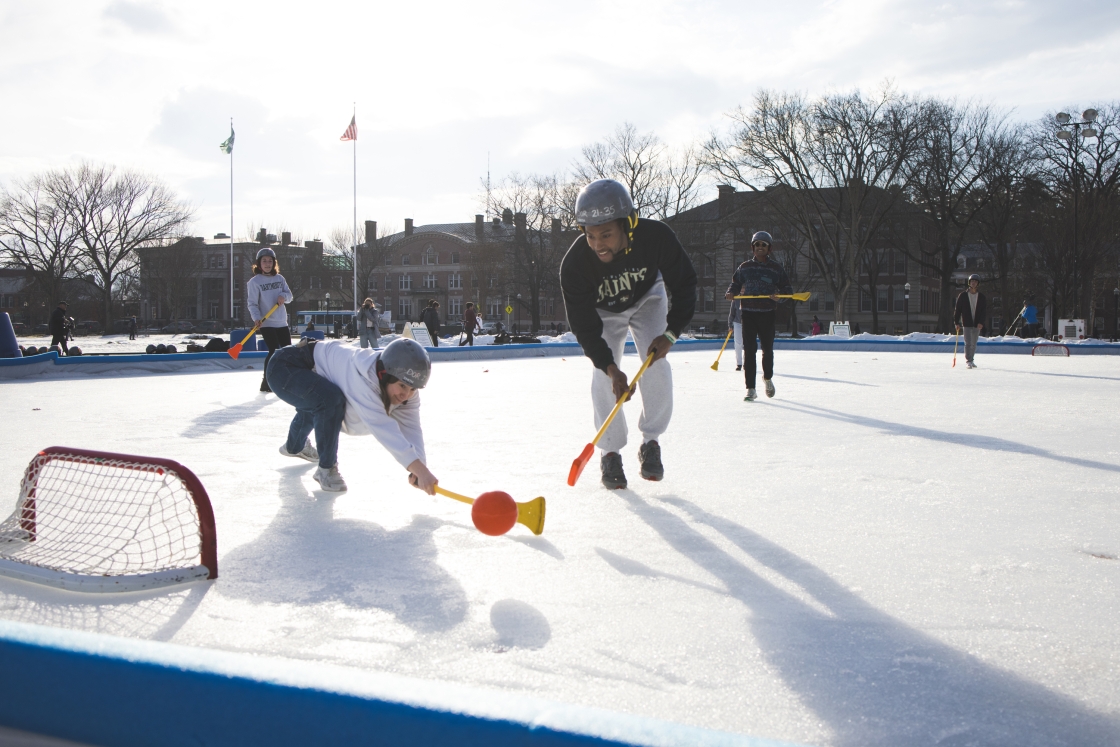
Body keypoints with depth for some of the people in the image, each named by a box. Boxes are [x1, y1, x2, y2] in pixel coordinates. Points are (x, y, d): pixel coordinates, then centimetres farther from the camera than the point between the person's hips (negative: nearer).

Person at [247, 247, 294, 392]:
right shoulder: (254, 281, -6)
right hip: (266, 323, -6)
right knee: (274, 351, -16)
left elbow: (290, 295, 10)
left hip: (282, 322, 6)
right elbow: (252, 303, -9)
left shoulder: (279, 278, 9)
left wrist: (284, 296, -13)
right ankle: (266, 382, -7)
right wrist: (256, 318, -24)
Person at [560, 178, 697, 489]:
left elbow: (685, 284, -19)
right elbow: (584, 325, -29)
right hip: (603, 311, 0)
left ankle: (651, 443, 1)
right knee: (603, 377, -12)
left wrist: (670, 333, -27)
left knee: (656, 366, -16)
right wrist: (609, 367, -40)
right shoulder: (574, 264, -36)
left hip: (647, 298, 0)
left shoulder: (656, 237, -36)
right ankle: (611, 452, 2)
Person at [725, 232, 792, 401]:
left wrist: (779, 295, -15)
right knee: (749, 350, -5)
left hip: (767, 314, 0)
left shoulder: (775, 268, 4)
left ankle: (767, 378, 37)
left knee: (767, 349, 8)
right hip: (748, 313, 0)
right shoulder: (745, 267, 8)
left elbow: (787, 288, 5)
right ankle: (750, 389, -2)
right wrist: (730, 293, -6)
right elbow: (736, 284, 15)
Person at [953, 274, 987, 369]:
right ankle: (968, 361, -10)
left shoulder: (981, 297, 5)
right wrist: (957, 322, -4)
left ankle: (971, 360, 23)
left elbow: (984, 311, 1)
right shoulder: (963, 295, 1)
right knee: (968, 343, -10)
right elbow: (957, 309, 2)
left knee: (974, 344, 11)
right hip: (967, 323, -2)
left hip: (977, 324, 2)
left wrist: (981, 322, -13)